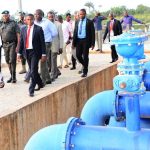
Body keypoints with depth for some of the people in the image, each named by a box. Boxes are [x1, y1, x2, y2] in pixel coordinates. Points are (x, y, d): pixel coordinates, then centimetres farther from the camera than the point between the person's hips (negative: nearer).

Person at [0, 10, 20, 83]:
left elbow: (18, 35, -6)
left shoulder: (14, 23, -2)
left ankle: (14, 77, 0)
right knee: (8, 61, 8)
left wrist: (18, 45, -13)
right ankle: (11, 76, 18)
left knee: (12, 60, -8)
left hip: (12, 44, -5)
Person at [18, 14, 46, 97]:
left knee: (33, 71, -9)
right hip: (27, 52, 5)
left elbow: (42, 42, -5)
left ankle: (31, 89, -2)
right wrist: (19, 53, 7)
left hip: (35, 52, -5)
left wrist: (43, 54, -9)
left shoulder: (38, 29, -5)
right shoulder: (23, 29, 8)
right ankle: (40, 84, 33)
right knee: (32, 71, 13)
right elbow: (21, 42, 11)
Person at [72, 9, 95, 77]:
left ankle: (85, 72, 10)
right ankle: (85, 65, 27)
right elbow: (75, 32, 12)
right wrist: (73, 42, 6)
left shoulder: (89, 22, -3)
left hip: (85, 41, -4)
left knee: (85, 56, 0)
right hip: (78, 40, 4)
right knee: (78, 55, 0)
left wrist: (92, 43, -9)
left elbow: (92, 33, -4)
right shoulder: (77, 22, 10)